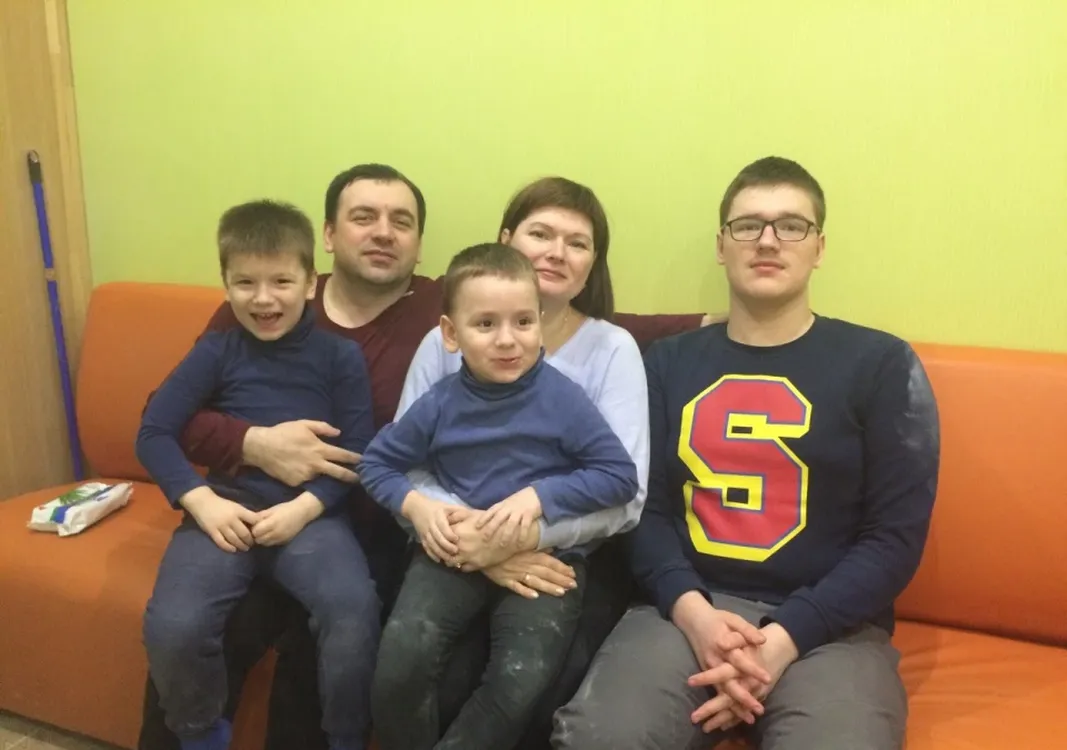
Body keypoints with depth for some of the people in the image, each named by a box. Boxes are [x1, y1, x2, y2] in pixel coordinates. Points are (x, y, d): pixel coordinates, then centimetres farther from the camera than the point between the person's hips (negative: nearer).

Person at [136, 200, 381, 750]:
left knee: (355, 609, -29)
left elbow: (358, 453, 0)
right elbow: (153, 433, 4)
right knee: (172, 626, -23)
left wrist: (303, 508, -14)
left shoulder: (340, 356, 5)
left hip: (311, 513, -1)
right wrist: (203, 502, -10)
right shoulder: (216, 351, 7)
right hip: (226, 509, 1)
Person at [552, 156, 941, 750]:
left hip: (827, 626, -1)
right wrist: (692, 611, -12)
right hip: (687, 610, 2)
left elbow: (896, 538, 0)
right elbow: (645, 507, 7)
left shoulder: (882, 365, 5)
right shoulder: (668, 362, 13)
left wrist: (785, 639, -12)